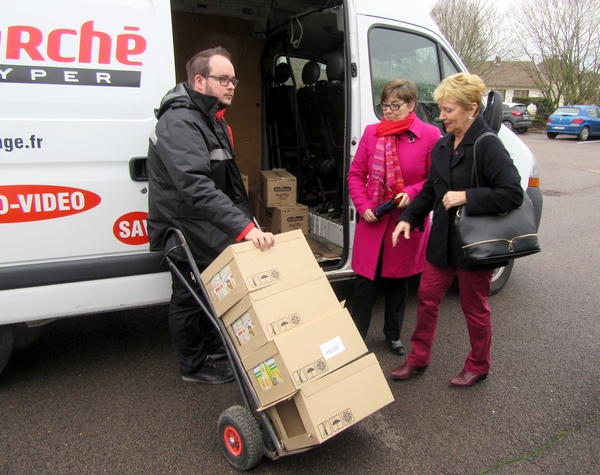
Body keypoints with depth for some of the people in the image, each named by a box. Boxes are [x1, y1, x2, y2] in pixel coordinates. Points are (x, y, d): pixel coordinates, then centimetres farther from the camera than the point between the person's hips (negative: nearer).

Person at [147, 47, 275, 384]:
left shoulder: (213, 119, 10)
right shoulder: (179, 123, -25)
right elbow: (196, 186, -40)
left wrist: (246, 221, 16)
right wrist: (244, 226, -48)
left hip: (209, 228, 10)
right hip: (185, 230, -10)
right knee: (190, 299, 6)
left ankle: (216, 352, 41)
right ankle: (194, 366, 26)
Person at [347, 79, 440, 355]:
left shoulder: (430, 135, -6)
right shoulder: (371, 133, 1)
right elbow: (356, 174, 5)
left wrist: (412, 193, -17)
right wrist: (363, 206, -7)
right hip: (372, 222, 1)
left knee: (398, 282, 16)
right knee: (365, 282, 5)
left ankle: (393, 335, 37)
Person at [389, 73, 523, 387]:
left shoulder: (487, 146, -17)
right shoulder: (443, 146, 6)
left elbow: (513, 195, -23)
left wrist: (466, 197, -26)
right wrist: (409, 218, 3)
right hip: (443, 239, 7)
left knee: (474, 307, 11)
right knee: (427, 297, 14)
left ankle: (478, 366, 34)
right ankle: (418, 358, 32)